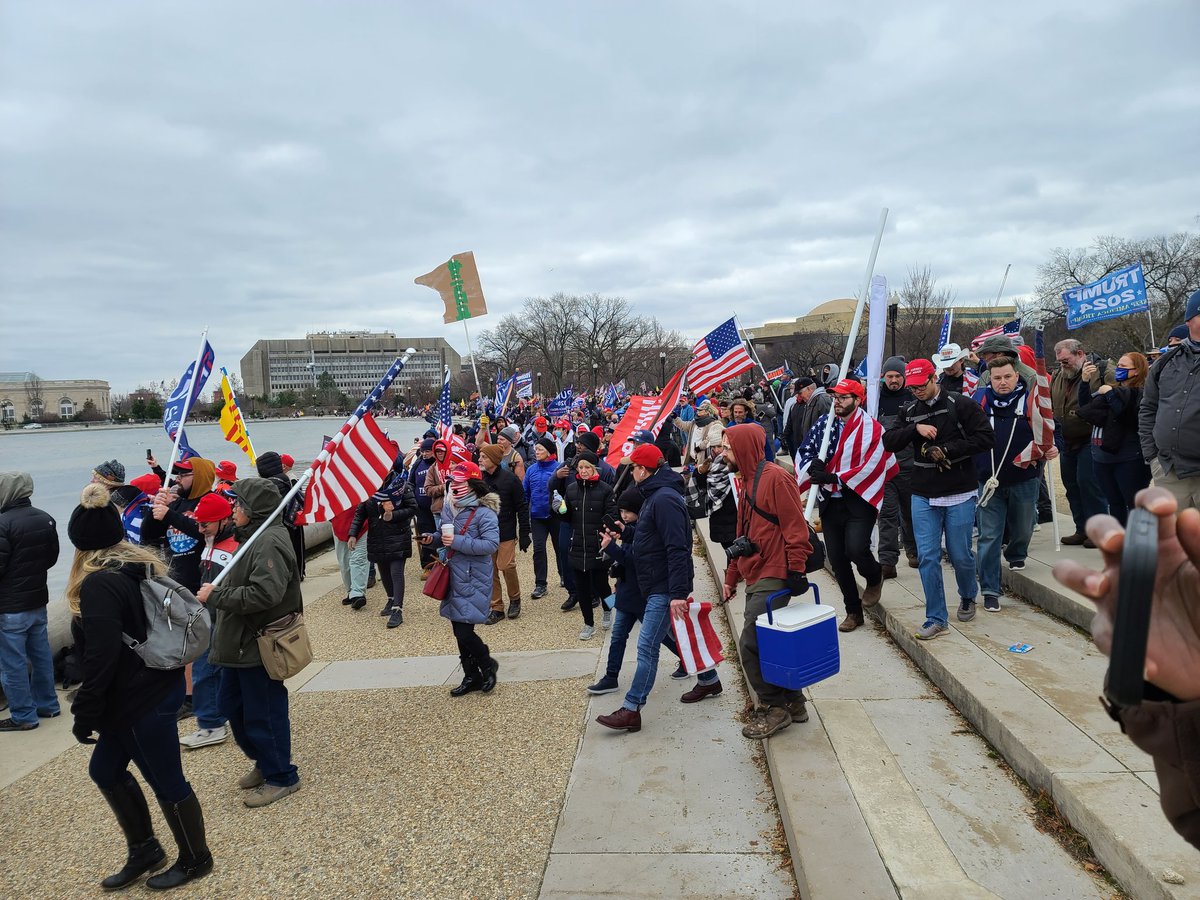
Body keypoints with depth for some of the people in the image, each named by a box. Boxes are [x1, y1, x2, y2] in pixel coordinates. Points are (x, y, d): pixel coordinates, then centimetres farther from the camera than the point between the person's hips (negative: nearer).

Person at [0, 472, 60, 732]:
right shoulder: (46, 519, 4)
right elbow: (52, 557, 13)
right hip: (38, 600, 8)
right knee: (41, 654, 17)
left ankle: (23, 716, 12)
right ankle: (47, 704, 28)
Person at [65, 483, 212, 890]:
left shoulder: (99, 584, -21)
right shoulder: (142, 566, 4)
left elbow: (101, 658, -23)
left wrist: (85, 714, -12)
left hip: (142, 699, -9)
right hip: (158, 685, 9)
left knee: (166, 781, 8)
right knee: (105, 769, 22)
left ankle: (196, 860, 27)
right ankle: (144, 851, 36)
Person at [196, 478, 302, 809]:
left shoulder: (270, 543, -23)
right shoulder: (253, 537, 11)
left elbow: (264, 594, -33)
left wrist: (215, 596, -24)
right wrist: (215, 593, 7)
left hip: (259, 646, -11)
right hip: (240, 643, 11)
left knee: (263, 714, 2)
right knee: (232, 706, 22)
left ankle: (281, 777, 20)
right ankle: (265, 763, 38)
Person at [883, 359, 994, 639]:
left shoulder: (961, 404, -6)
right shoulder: (910, 411, 8)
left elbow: (986, 438, -10)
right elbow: (889, 442, 0)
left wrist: (947, 450, -16)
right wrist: (915, 429, -16)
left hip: (960, 494, -3)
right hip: (923, 496, 3)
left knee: (960, 555, 7)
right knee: (927, 557, 0)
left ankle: (968, 597, 38)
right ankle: (936, 619, 9)